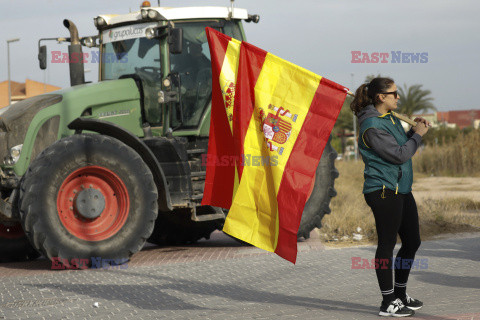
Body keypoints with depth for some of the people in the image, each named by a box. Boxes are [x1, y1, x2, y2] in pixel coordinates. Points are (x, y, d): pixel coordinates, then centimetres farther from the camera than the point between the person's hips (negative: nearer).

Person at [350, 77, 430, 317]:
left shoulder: (392, 119, 15)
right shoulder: (372, 126, -15)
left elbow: (404, 148, 19)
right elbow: (399, 155, -19)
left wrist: (416, 130, 6)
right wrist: (418, 135, -6)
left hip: (401, 189, 10)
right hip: (383, 190, -10)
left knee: (412, 242, 13)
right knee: (387, 243, -5)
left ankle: (400, 295, 25)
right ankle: (388, 303, 1)